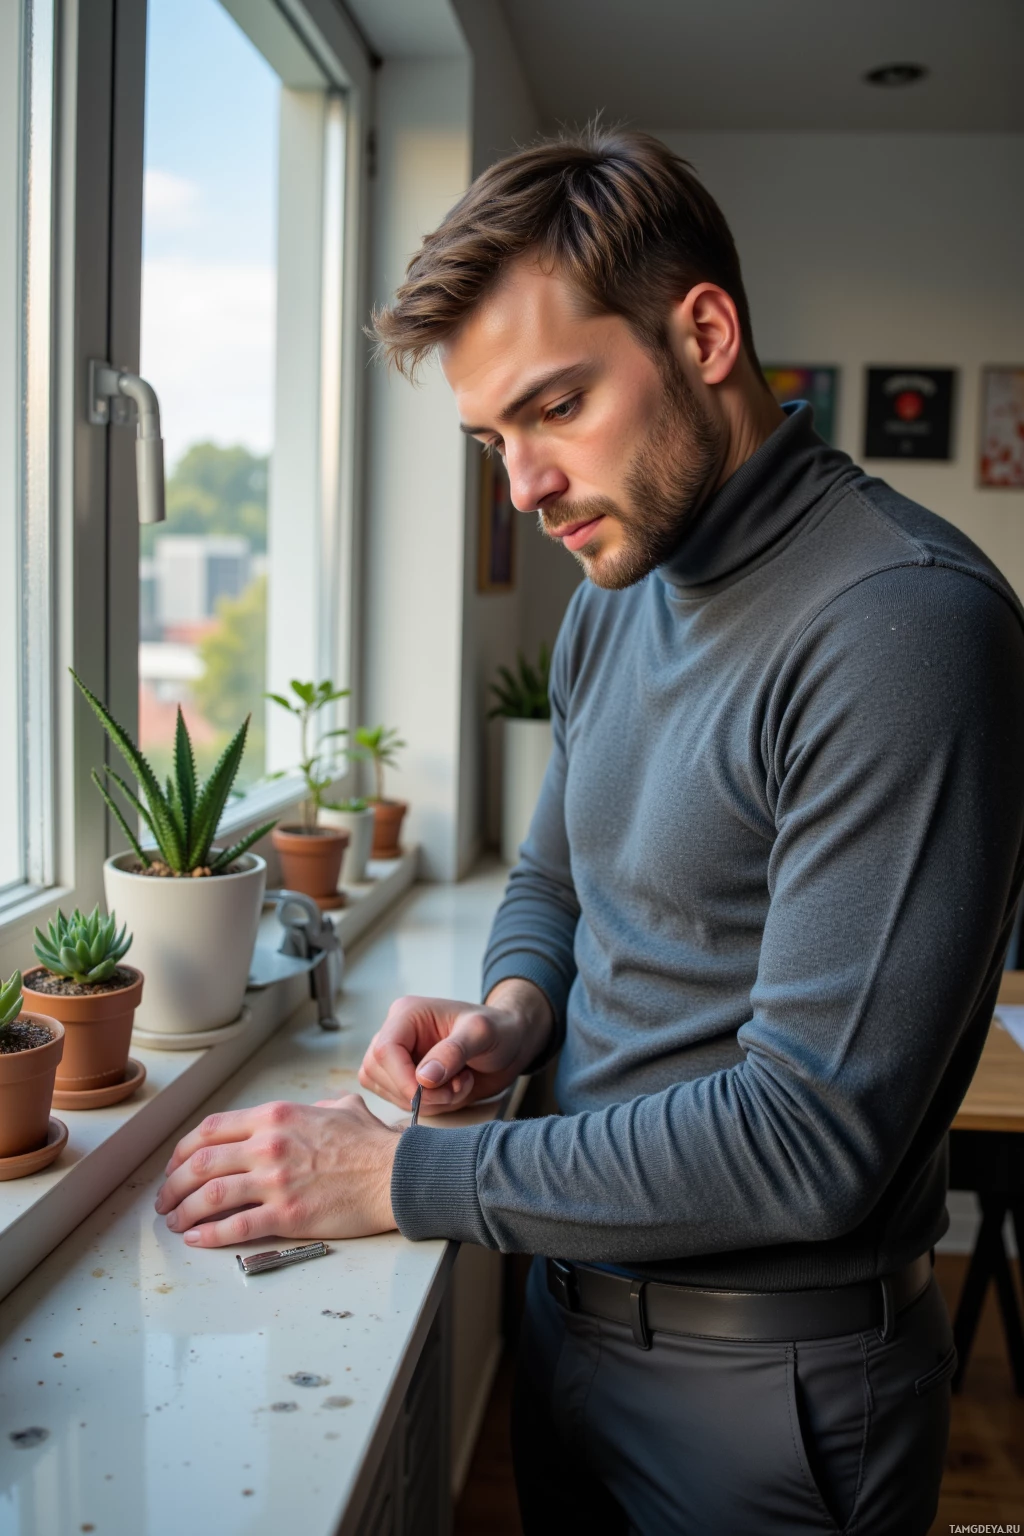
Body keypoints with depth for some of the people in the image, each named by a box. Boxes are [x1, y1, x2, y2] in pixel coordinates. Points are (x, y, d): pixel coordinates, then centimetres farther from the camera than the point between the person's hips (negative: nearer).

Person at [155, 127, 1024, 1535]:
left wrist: (401, 1178, -21)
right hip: (574, 1305, 7)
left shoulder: (906, 620, -24)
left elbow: (814, 1132, -27)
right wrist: (514, 1010, -8)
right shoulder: (614, 599, 3)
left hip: (770, 1377, -6)